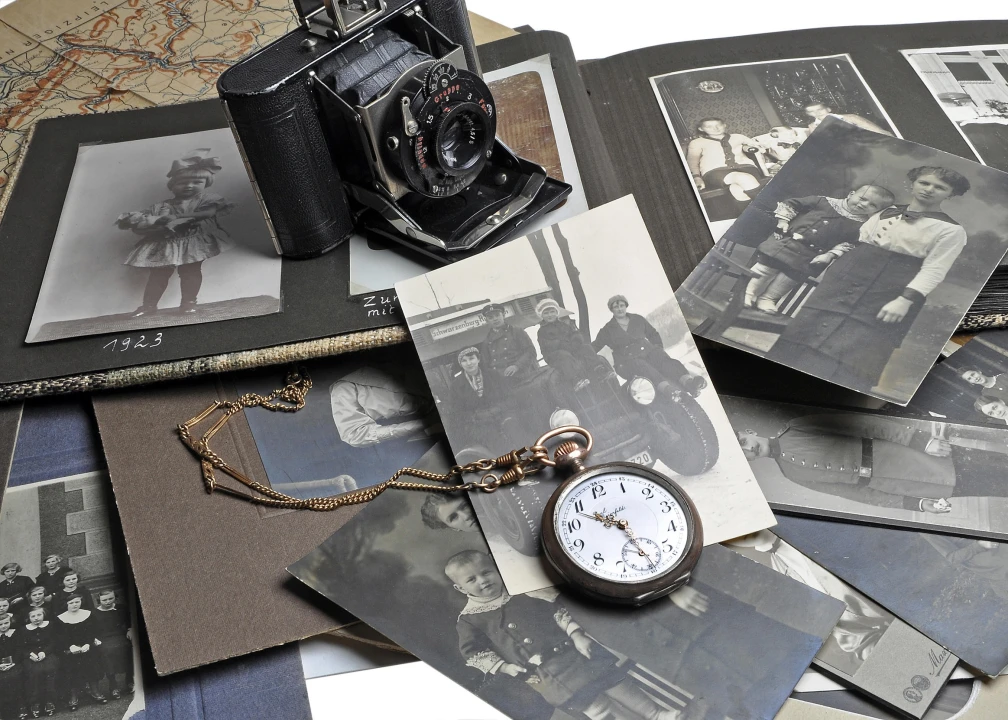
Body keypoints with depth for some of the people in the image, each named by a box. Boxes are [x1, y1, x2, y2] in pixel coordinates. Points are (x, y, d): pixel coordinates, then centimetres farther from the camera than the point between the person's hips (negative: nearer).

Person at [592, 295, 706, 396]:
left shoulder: (638, 319, 22)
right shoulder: (607, 330, 15)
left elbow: (653, 334, 29)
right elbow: (595, 346, 15)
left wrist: (659, 347, 14)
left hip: (648, 351, 4)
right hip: (628, 360, -4)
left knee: (664, 360, -29)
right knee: (643, 367, -38)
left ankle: (688, 381, -58)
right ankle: (666, 388, -66)